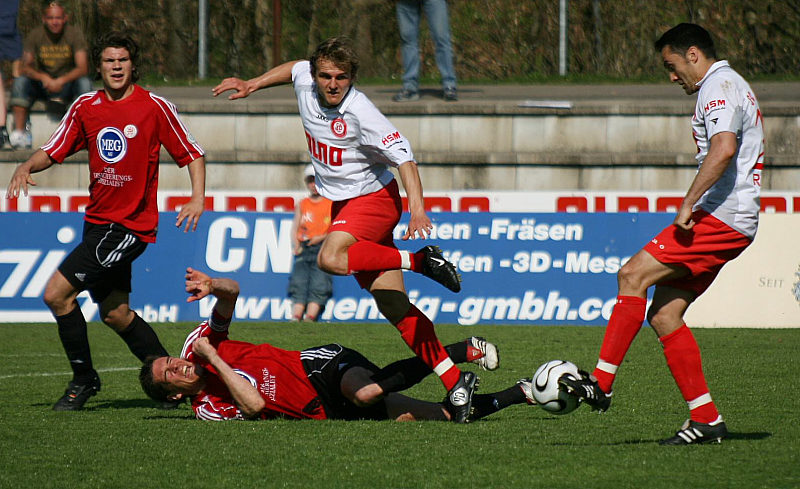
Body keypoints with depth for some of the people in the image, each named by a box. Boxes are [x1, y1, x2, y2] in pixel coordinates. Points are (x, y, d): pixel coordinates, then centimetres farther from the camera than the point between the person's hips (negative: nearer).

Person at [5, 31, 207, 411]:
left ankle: (83, 379, 0)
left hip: (131, 225, -6)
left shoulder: (154, 107, -7)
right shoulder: (86, 106, 6)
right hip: (98, 220, 6)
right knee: (115, 314, 11)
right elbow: (53, 151, 11)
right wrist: (26, 167, -10)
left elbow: (192, 154, -1)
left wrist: (198, 198, -15)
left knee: (57, 294, -14)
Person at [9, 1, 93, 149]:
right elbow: (24, 68, -14)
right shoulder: (35, 35, -7)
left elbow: (82, 68, -19)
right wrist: (43, 77, -34)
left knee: (84, 83, -31)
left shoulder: (74, 33, -11)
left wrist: (61, 81, -36)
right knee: (19, 82, -26)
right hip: (42, 86, 1)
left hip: (67, 84, -1)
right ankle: (19, 132, -29)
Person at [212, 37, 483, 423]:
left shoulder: (359, 111, -23)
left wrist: (418, 210, -36)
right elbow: (295, 68, 23)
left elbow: (403, 157, -26)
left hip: (374, 198, -7)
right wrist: (251, 85, 25)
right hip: (343, 202, 7)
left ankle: (420, 260, -23)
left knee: (331, 258, -34)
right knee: (393, 306, -1)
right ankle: (454, 380, 0)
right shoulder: (305, 81, -3)